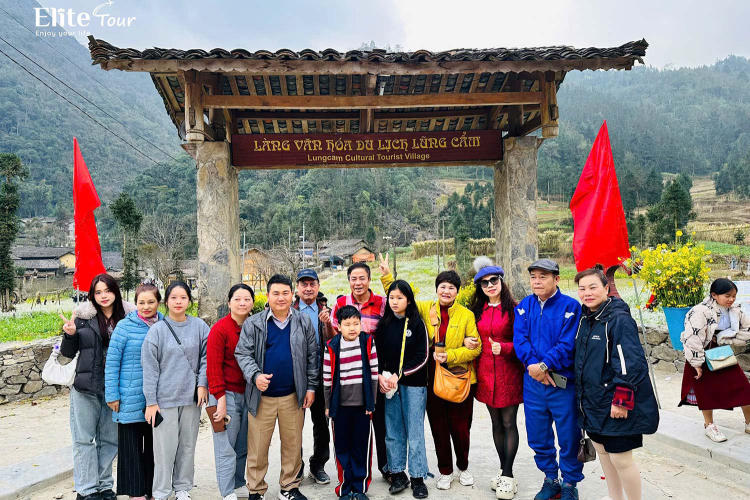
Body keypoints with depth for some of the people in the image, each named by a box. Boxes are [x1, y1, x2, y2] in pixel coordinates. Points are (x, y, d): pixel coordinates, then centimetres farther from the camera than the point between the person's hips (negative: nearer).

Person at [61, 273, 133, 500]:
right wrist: (70, 335, -13)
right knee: (84, 439, 6)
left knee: (109, 439, 12)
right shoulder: (83, 317, -2)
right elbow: (68, 353, 5)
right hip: (86, 387, -1)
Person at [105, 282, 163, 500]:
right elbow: (112, 362, -5)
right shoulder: (125, 326, -7)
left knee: (155, 443, 13)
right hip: (131, 398, -3)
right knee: (132, 445, 6)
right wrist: (112, 395, -7)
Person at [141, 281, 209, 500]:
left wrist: (202, 384, -4)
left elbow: (206, 357, 6)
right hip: (165, 398, -2)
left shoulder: (199, 326, 1)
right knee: (165, 447, 2)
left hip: (192, 397, 2)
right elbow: (149, 368, -4)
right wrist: (150, 401, -5)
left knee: (188, 445, 12)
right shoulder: (157, 330, -5)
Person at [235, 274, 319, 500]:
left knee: (293, 444, 11)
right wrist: (255, 375, -18)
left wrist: (311, 387, 4)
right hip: (262, 396, -1)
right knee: (257, 446, 6)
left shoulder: (304, 322, 4)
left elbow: (312, 356, 8)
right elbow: (242, 353, -2)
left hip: (293, 396, 1)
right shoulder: (253, 324, 0)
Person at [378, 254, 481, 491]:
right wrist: (387, 276, 2)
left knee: (460, 427, 7)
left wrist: (449, 356, -16)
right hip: (432, 378, 2)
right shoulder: (425, 309, 3)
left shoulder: (466, 315, -4)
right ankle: (445, 471, 30)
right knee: (438, 427, 10)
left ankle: (463, 467, 33)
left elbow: (475, 347, -5)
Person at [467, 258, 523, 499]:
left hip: (508, 372, -5)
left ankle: (507, 475, 9)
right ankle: (504, 471, 24)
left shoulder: (513, 309, -6)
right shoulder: (477, 311, 10)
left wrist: (504, 348, -22)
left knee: (509, 423, 0)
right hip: (485, 373, 5)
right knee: (496, 422, 12)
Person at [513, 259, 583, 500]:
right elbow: (519, 339, -4)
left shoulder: (570, 306, -9)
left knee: (568, 437, 7)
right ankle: (550, 480, 36)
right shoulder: (524, 306, 5)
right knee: (538, 437, 15)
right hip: (533, 381, 4)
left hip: (563, 382, -4)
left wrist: (544, 366, -22)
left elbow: (568, 344, -16)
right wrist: (533, 365, -18)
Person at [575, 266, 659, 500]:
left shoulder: (619, 320, -17)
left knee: (620, 458, -1)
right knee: (602, 451, 18)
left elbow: (630, 364, -22)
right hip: (593, 402, 8)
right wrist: (582, 396, 19)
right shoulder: (585, 319, 8)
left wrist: (622, 400, -23)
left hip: (616, 407, -8)